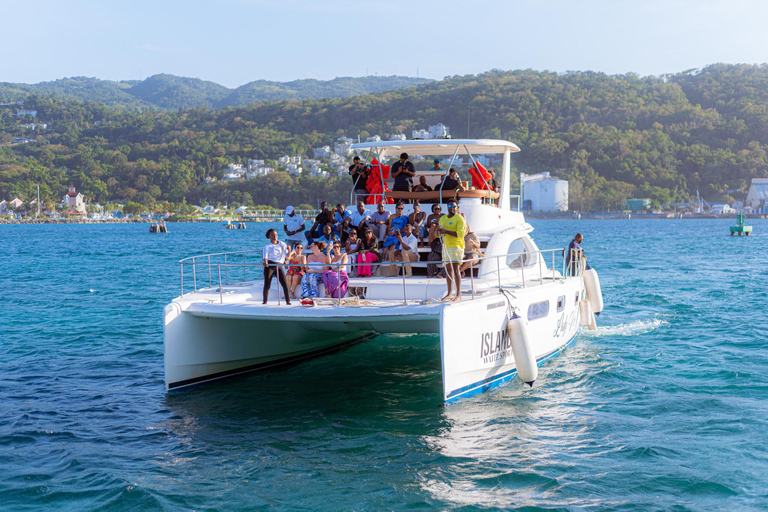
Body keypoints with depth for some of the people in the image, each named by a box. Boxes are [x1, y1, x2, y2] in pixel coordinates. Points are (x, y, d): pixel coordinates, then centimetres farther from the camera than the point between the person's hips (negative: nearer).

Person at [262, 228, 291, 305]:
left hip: (279, 266, 2)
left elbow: (287, 255, 5)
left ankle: (288, 301, 0)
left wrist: (289, 251, -17)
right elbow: (265, 255, -15)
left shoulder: (282, 244, 10)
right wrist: (265, 261, -37)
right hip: (269, 266, -2)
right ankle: (265, 301, 9)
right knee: (267, 285, -5)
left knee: (285, 284, -8)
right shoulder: (267, 246, 0)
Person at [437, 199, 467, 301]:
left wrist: (446, 231, -17)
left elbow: (460, 234, -15)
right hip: (446, 246, 7)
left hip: (456, 246, -7)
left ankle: (458, 295, -16)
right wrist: (439, 229, -2)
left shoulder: (459, 218, -4)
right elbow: (438, 234, 22)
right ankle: (449, 294, 13)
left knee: (455, 269, -14)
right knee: (448, 270, 8)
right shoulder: (443, 218, 17)